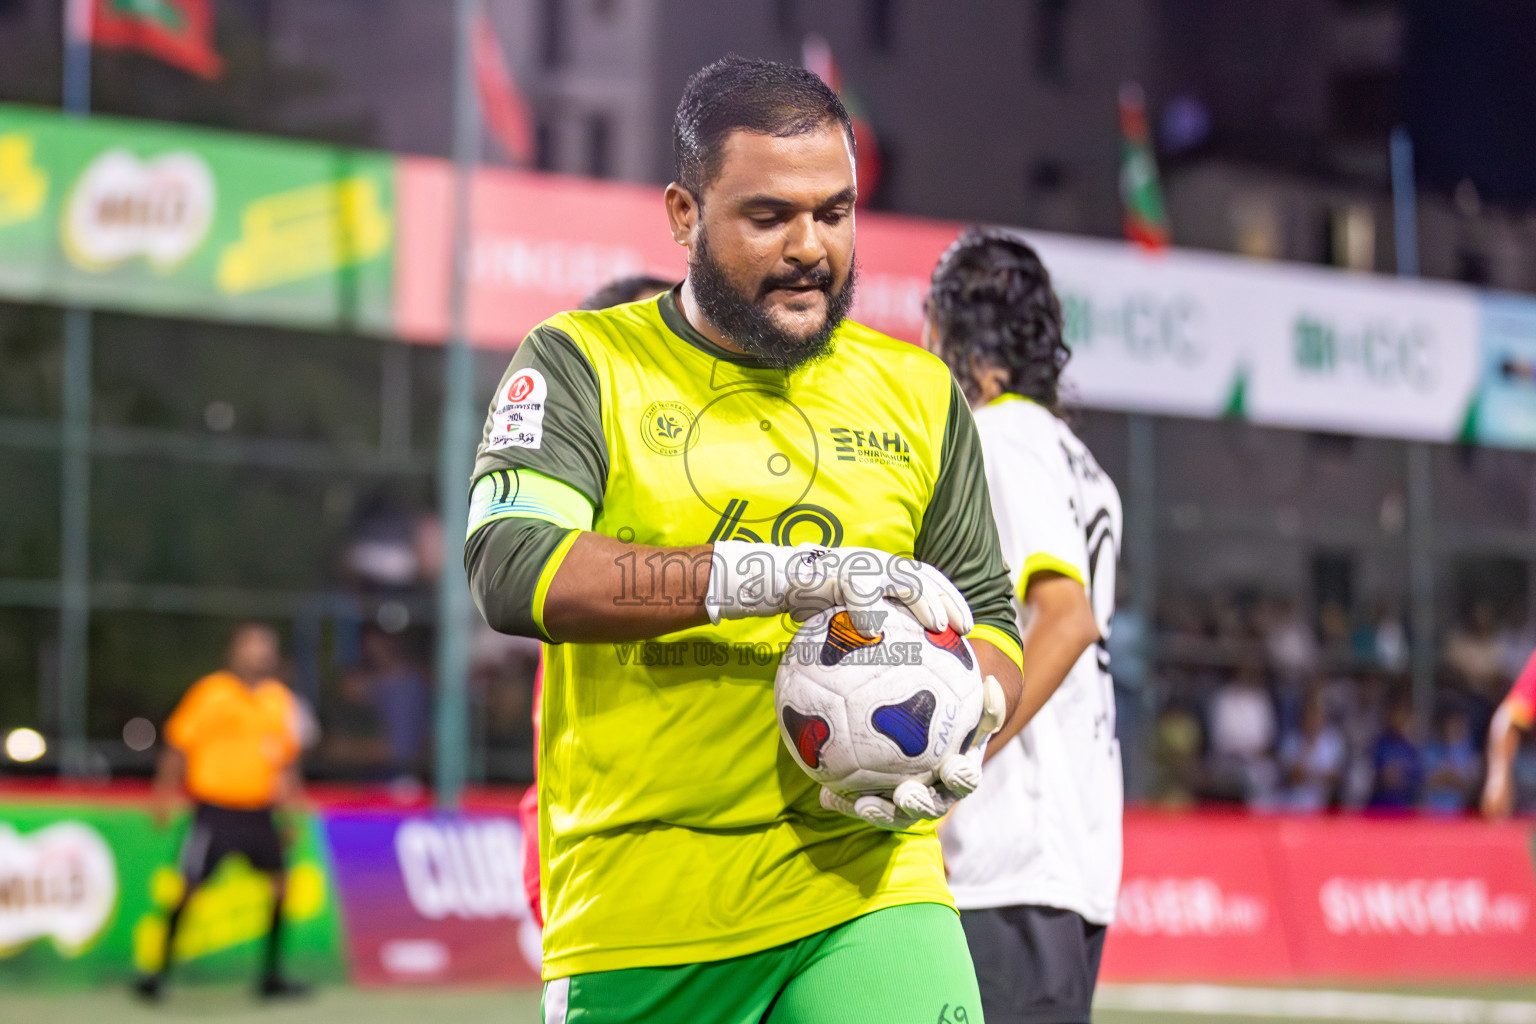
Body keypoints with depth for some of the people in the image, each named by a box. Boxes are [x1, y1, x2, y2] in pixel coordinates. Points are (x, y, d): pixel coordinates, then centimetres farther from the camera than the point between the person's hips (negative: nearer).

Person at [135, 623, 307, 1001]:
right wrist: (166, 794, -9)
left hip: (258, 813, 4)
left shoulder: (280, 700, 8)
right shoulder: (210, 693, -6)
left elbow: (286, 758, 18)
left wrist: (290, 800, 12)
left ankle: (272, 976, 9)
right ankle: (160, 973, 5)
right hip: (213, 810, -4)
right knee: (190, 889, -6)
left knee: (279, 885, -1)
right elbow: (177, 746, -2)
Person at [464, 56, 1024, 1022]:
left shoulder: (915, 390, 13)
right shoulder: (584, 363, 2)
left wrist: (967, 729, -4)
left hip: (866, 895, 2)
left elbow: (988, 617, 20)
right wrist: (782, 574, -24)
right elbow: (513, 570, -16)